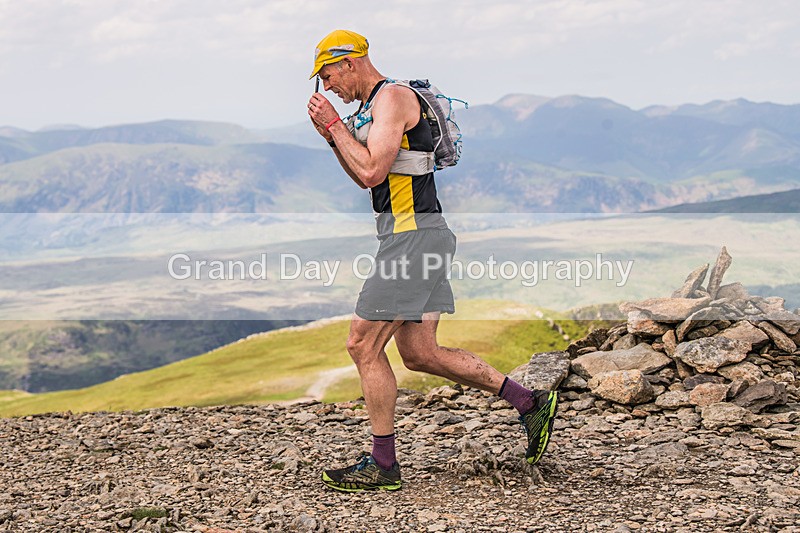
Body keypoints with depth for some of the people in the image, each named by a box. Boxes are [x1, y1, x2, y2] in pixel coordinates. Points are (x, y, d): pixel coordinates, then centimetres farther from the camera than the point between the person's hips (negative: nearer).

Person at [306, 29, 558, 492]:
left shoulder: (393, 97, -11)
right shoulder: (376, 106, 20)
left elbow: (372, 172, -21)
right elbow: (368, 181, 25)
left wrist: (335, 125, -10)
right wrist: (332, 136, 15)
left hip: (413, 235, -10)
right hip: (407, 234, 10)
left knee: (364, 345, -5)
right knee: (420, 353, 10)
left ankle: (383, 464, 4)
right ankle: (530, 402, 14)